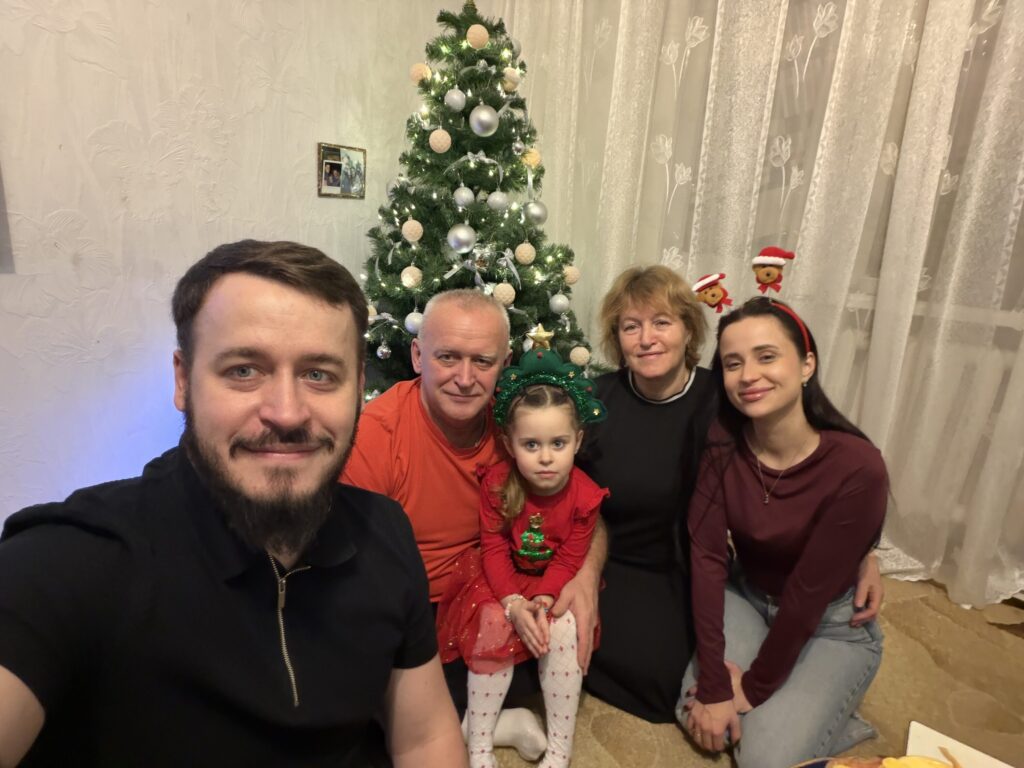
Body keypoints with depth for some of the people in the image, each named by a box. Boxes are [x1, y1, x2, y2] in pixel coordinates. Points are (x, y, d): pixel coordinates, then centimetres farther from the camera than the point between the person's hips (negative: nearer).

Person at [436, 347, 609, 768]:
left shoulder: (584, 495, -18)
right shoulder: (496, 483, -18)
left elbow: (568, 559, -13)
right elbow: (494, 550, -14)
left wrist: (543, 600, -29)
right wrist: (514, 604, -26)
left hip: (554, 583, 0)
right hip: (501, 579, 0)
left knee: (562, 629, -25)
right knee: (492, 626, -24)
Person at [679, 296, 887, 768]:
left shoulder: (857, 469, -29)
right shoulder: (720, 445, -19)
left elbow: (809, 593, -23)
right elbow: (707, 557, -19)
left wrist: (754, 689, -13)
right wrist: (714, 682, -20)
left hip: (831, 626, -3)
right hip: (746, 598, 3)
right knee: (700, 717, -10)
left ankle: (821, 717, 17)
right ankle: (787, 708, 17)